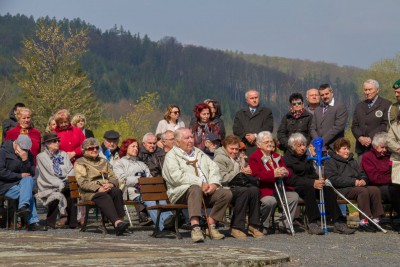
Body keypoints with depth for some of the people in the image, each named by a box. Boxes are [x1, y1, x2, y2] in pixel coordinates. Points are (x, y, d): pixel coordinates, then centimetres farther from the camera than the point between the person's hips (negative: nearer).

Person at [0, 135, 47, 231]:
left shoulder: (28, 155, 7)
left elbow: (31, 174, 0)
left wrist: (25, 160, -16)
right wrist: (20, 175, -16)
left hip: (21, 183, 5)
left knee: (28, 180, -30)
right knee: (28, 193, -27)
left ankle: (23, 207, -39)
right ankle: (33, 222, -31)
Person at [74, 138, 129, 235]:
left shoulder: (104, 162, 29)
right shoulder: (80, 163, 11)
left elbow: (114, 178, 19)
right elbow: (82, 182, -4)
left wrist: (110, 184, -8)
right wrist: (98, 188, -19)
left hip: (107, 189, 4)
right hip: (90, 192, -4)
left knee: (117, 191, -31)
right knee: (105, 197, -37)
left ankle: (120, 219, -42)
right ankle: (117, 222, -56)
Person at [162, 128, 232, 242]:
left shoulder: (199, 153, 26)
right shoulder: (171, 156, 3)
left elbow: (213, 168, 16)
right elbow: (177, 177, -13)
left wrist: (214, 183, -6)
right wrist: (200, 183, -18)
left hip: (207, 190, 6)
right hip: (182, 192, -6)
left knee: (226, 193, -18)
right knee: (195, 189, -39)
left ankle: (211, 223, -15)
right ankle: (195, 227, -48)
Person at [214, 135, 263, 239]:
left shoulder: (239, 159, 27)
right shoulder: (219, 158, 1)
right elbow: (222, 178, -14)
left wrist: (246, 171, 6)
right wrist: (241, 172, -12)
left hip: (239, 186, 7)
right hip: (225, 189, -7)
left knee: (254, 189, -26)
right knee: (244, 191, -35)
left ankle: (253, 226, -21)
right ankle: (236, 228, -31)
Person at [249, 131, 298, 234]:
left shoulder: (277, 157, 22)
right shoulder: (254, 158, -1)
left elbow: (287, 171, 18)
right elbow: (257, 175, -16)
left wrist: (286, 173, -9)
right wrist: (274, 174, -27)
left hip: (279, 188, 7)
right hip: (264, 189, -7)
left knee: (294, 196, -16)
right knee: (270, 201, -36)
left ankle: (284, 225, -3)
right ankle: (264, 226, -10)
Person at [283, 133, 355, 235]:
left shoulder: (306, 158, 23)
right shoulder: (286, 159, -1)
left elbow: (313, 173, 20)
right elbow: (291, 179, -14)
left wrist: (318, 181, -6)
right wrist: (312, 183, -24)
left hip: (309, 185, 7)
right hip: (294, 188, -7)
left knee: (328, 189, -20)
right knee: (309, 188, -38)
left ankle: (338, 223, -27)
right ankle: (312, 224, -41)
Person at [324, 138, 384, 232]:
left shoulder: (352, 161, 29)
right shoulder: (330, 162, 6)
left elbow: (362, 174, 24)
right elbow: (333, 179, -10)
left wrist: (363, 180, -3)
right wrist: (354, 182, -17)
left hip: (356, 186, 7)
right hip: (342, 189, -7)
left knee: (375, 190, -21)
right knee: (363, 191, -33)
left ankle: (376, 219, -24)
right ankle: (363, 221, -35)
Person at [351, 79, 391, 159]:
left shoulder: (386, 105, 1)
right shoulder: (359, 106, 19)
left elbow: (386, 125, -8)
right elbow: (354, 126, 14)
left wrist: (371, 138, -14)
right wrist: (360, 138, -6)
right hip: (362, 148, 5)